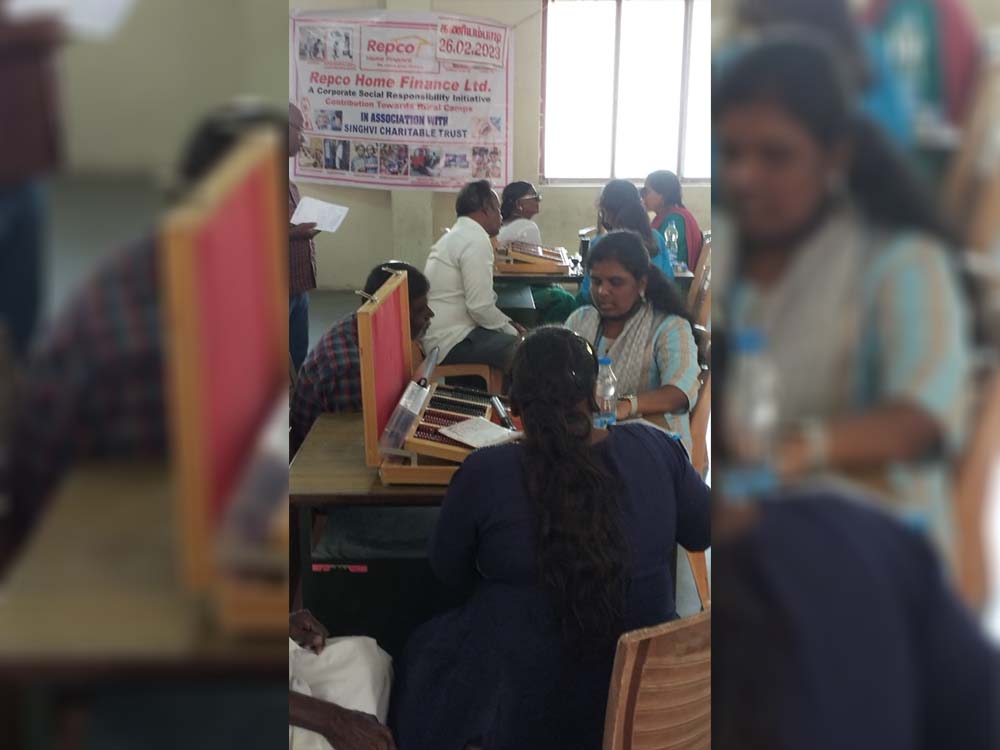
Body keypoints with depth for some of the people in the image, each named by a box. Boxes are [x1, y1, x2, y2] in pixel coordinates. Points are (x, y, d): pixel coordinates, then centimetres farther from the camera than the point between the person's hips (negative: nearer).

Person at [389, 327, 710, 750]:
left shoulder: (484, 473, -21)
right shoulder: (654, 448, -14)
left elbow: (448, 570, -4)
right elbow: (701, 534, 3)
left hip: (527, 703, -3)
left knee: (425, 651, 28)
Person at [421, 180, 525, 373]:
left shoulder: (456, 236, 17)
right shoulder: (476, 240, -15)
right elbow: (481, 307, -20)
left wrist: (508, 324, 12)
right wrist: (512, 332, -6)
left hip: (445, 334, 10)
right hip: (454, 342, -10)